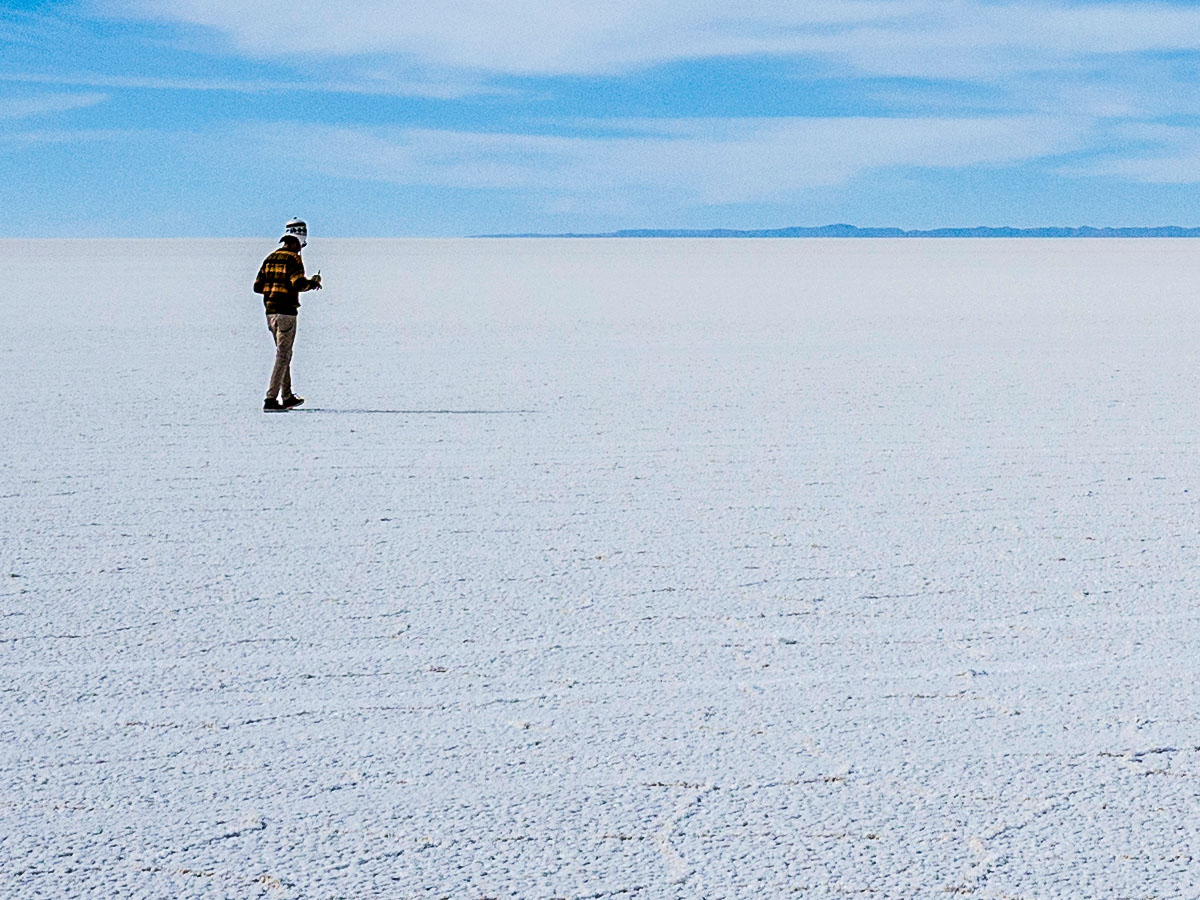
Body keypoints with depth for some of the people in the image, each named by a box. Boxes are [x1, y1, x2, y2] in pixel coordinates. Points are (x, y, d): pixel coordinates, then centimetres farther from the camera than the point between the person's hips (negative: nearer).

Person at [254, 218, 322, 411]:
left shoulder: (270, 259, 12)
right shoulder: (293, 259, -10)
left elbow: (258, 286, 12)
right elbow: (298, 283, -22)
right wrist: (313, 283, -4)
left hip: (270, 312, 8)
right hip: (286, 313, -8)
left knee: (283, 353, 19)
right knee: (283, 356, -4)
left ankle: (287, 397, 26)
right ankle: (271, 400, -10)